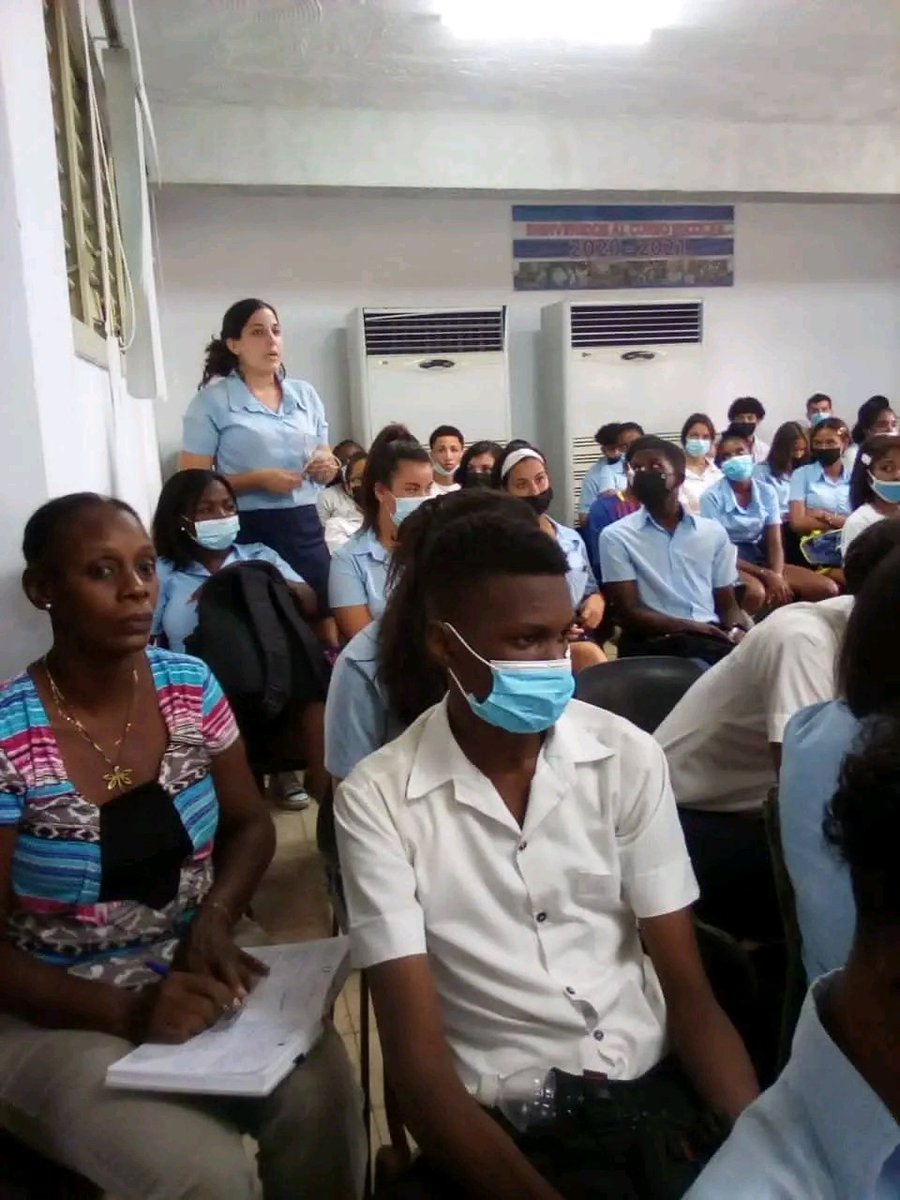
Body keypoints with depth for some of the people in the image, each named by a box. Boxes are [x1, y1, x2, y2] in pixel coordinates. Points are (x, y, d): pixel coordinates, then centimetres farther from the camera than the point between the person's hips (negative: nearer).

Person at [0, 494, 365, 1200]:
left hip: (195, 974, 4)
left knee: (320, 1092, -23)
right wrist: (125, 1012, -24)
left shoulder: (191, 687, -4)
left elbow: (250, 823, 6)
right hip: (57, 1016, -3)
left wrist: (214, 918, -12)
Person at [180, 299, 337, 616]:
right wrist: (259, 480, -17)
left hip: (305, 526, 4)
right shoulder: (211, 401, -1)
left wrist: (326, 466, -3)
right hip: (248, 531, -4)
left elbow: (325, 461, 21)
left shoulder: (305, 394, 12)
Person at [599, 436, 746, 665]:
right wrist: (691, 628, -16)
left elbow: (727, 604, 18)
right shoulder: (617, 536, 5)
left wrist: (737, 630, -6)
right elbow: (629, 613, -3)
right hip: (654, 641, -4)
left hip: (713, 637, 5)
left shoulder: (713, 532, 17)